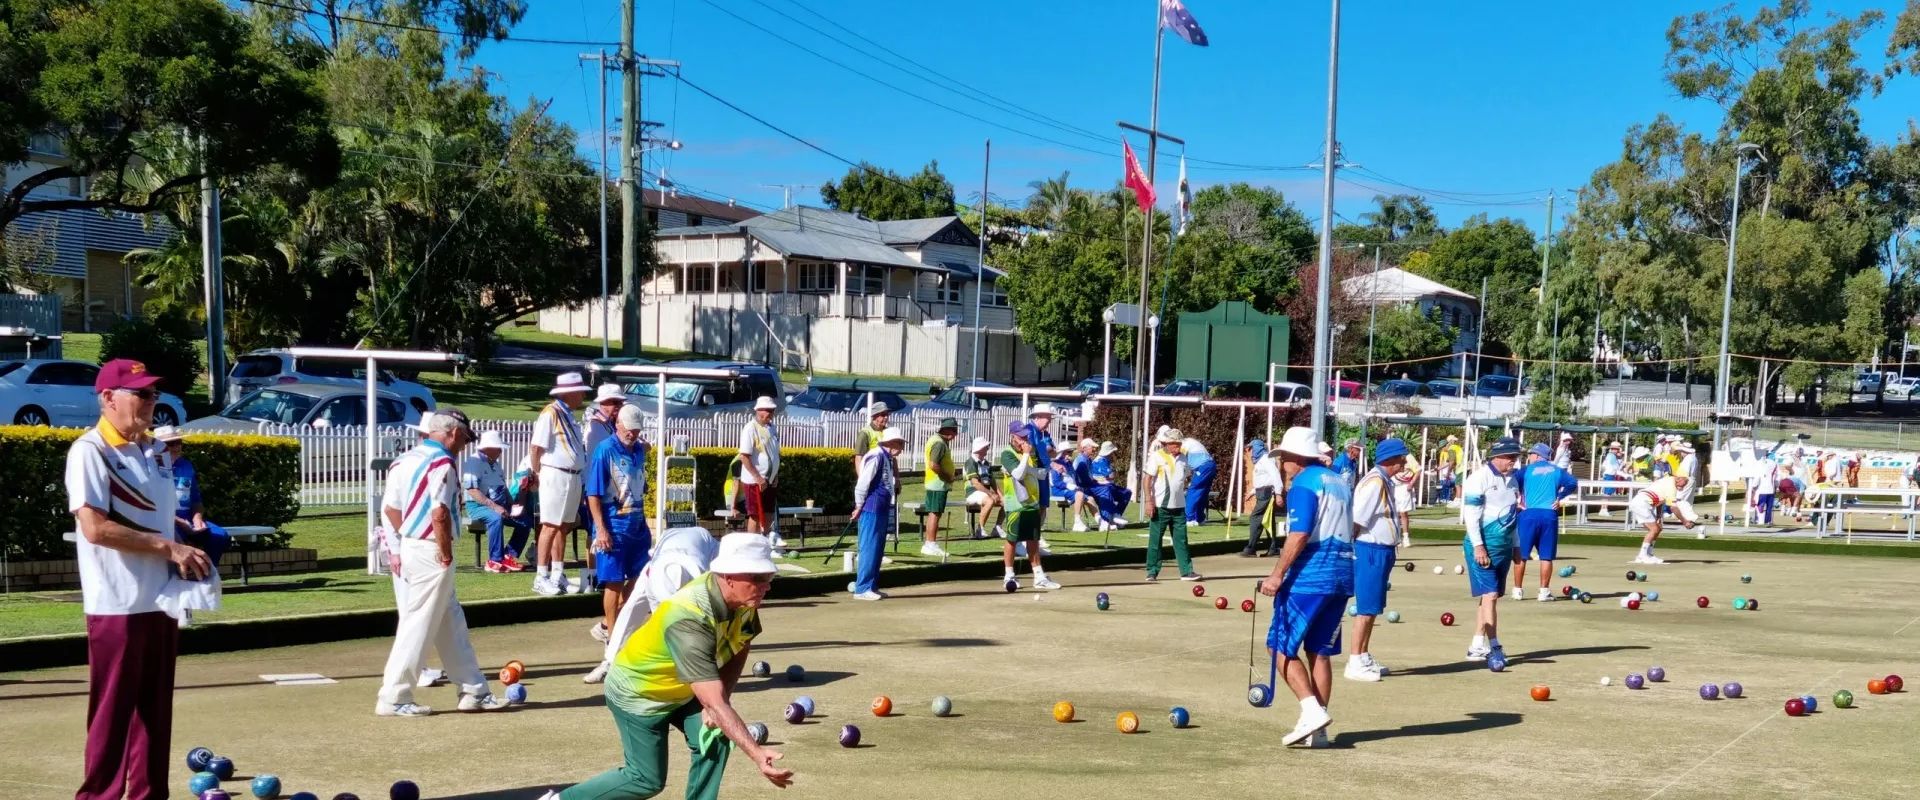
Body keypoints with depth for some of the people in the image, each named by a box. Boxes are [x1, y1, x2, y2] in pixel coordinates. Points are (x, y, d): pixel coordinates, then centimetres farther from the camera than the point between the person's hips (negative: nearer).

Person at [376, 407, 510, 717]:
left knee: (451, 623, 15)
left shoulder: (405, 460, 11)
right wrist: (445, 551, -13)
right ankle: (393, 698, 2)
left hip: (410, 547, 10)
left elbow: (389, 508, 12)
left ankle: (474, 690, 21)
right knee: (418, 626, -2)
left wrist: (406, 541, 16)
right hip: (431, 553, -10)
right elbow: (440, 513, -24)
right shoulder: (442, 462, -15)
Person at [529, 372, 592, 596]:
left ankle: (557, 575, 20)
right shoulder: (551, 413, -13)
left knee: (563, 527, 13)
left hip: (573, 477, 9)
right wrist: (538, 475, -6)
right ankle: (541, 578, 0)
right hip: (555, 476, -9)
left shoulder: (569, 416, 15)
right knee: (550, 526, -5)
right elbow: (535, 448, -14)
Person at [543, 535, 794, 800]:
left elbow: (740, 647, 0)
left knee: (716, 738, -11)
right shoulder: (689, 621, -41)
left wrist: (721, 698, -14)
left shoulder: (744, 598, -19)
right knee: (647, 779, -1)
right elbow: (714, 702, -45)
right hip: (638, 694, -7)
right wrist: (756, 754, -52)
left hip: (680, 690, 7)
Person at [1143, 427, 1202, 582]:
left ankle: (1186, 571, 9)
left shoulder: (1182, 459, 9)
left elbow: (1189, 477, 26)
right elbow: (1148, 479, -8)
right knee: (1155, 540, 2)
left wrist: (1183, 487, 9)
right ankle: (1152, 572, 8)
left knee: (1181, 540, 6)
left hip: (1179, 506, 5)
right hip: (1160, 506, -5)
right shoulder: (1156, 457, -6)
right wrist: (1149, 501, -14)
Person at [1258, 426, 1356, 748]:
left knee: (1280, 646, -1)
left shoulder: (1303, 484, -9)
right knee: (1320, 652, 11)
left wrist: (1277, 575, -16)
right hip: (1342, 575, 8)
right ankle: (1317, 729, 10)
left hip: (1310, 576, -8)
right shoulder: (1339, 482, 18)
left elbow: (1299, 535, -18)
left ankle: (1312, 710, -13)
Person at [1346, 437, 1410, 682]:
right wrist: (1351, 550, -17)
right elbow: (1357, 519, -21)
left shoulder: (1388, 482, 13)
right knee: (1366, 607, -7)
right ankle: (1355, 663, -3)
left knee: (1373, 608, 16)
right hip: (1370, 551, -10)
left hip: (1383, 551, 10)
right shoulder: (1374, 482, -18)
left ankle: (1364, 657, 25)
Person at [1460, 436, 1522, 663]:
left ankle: (1476, 646, 14)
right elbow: (1471, 514, -15)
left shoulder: (1511, 479, 13)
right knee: (1489, 595, -12)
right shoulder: (1480, 478, -10)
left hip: (1504, 546, 8)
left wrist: (1516, 546, 19)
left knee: (1492, 596, 9)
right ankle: (1493, 646, -12)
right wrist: (1478, 546, -20)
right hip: (1484, 546, -8)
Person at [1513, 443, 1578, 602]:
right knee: (1546, 556, 7)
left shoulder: (1527, 470, 6)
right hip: (1550, 516, 2)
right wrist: (1560, 497, 9)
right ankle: (1544, 591, 6)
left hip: (1529, 514, -2)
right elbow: (1573, 484, 2)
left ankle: (1518, 589, 7)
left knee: (1520, 554, 6)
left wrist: (1517, 502, 2)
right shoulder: (1557, 470, 13)